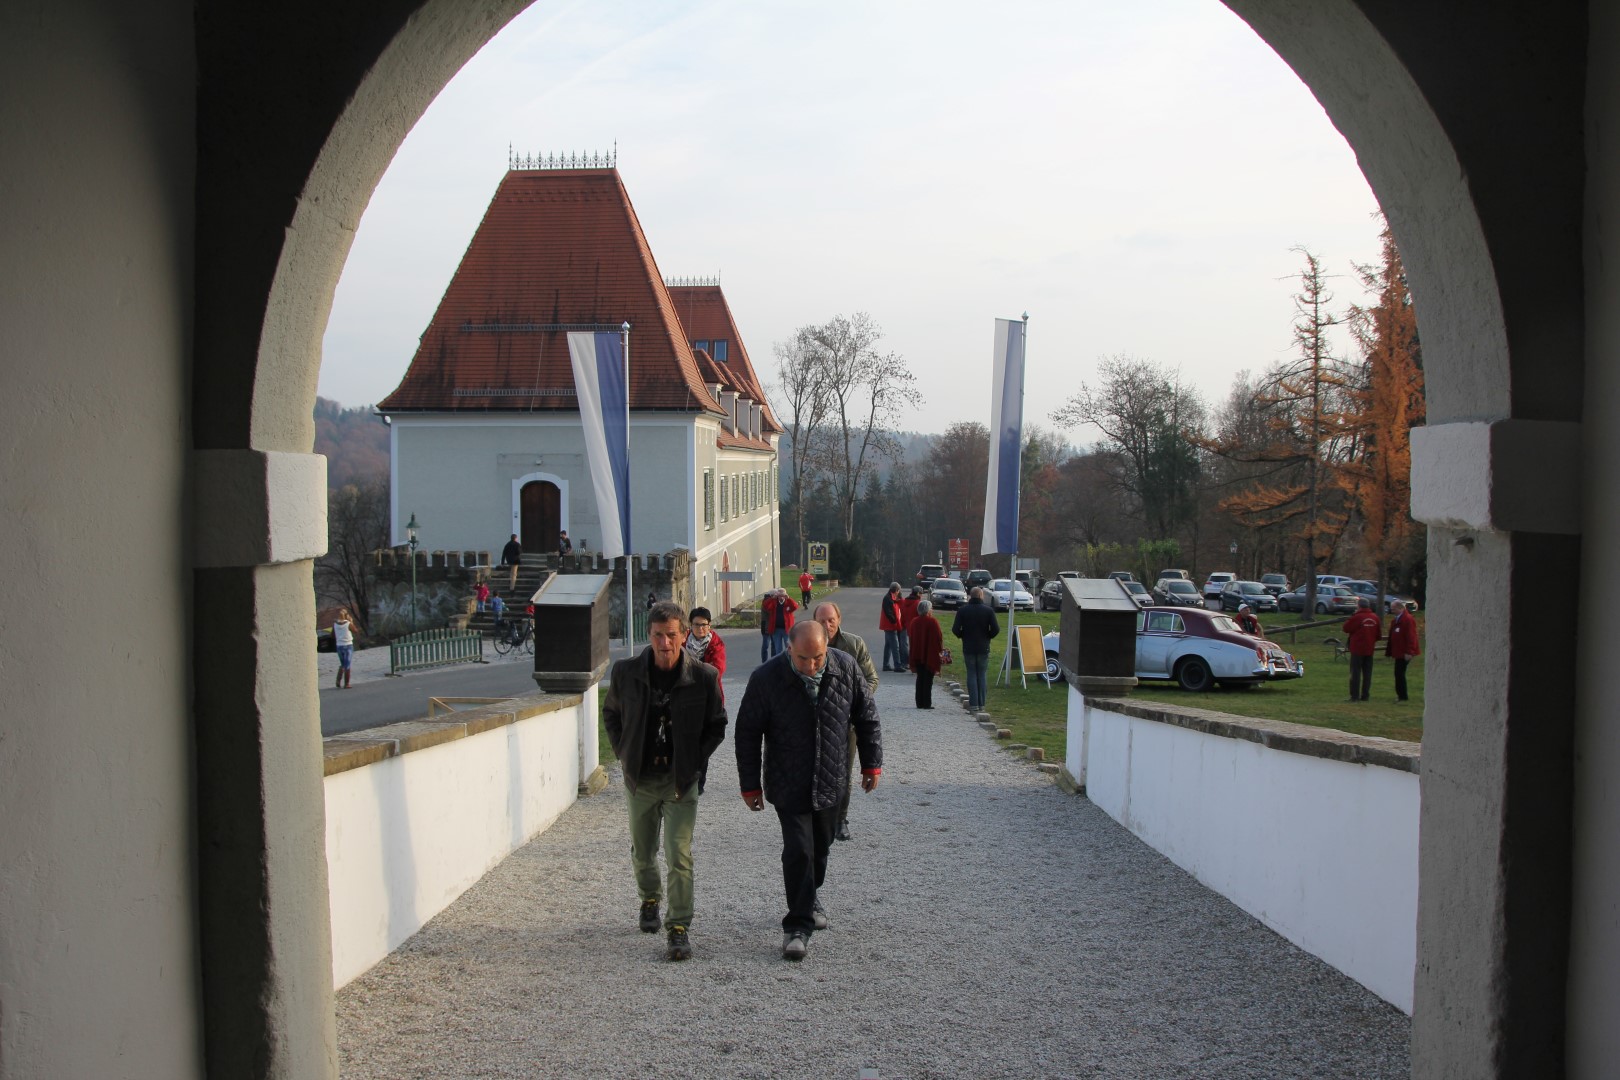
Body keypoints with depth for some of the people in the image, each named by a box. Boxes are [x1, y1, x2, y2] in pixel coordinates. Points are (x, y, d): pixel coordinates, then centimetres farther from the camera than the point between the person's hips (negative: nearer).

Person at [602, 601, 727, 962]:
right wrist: (624, 754, 4)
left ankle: (679, 927, -3)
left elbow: (716, 726, 3)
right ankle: (649, 900, 44)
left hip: (681, 780, -2)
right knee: (642, 852, 17)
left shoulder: (703, 677, -10)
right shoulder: (626, 672, -6)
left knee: (679, 856, -11)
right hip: (640, 779, 3)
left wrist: (695, 762, -5)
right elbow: (611, 713, 12)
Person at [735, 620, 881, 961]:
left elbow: (866, 716, 5)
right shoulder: (766, 678, -17)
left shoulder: (845, 668, -9)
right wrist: (751, 785, -5)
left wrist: (871, 763, 7)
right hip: (788, 786, -3)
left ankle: (810, 897, 43)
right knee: (798, 851, -9)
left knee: (820, 847, 17)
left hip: (830, 781, 4)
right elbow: (747, 733, -8)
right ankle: (798, 926, 2)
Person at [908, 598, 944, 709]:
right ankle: (927, 703, 1)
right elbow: (939, 639, -11)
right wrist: (941, 650, 4)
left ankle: (920, 703, 12)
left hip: (918, 655, 5)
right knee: (928, 680, 1)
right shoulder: (933, 622, -14)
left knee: (920, 679, 12)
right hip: (930, 656, -5)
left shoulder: (914, 622, 2)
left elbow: (911, 638, 8)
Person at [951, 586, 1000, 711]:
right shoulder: (988, 610, -5)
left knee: (971, 674, 6)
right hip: (984, 648, 0)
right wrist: (987, 636, 9)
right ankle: (981, 703, 8)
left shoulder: (962, 610, -4)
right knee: (982, 675, 9)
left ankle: (973, 703, 0)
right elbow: (995, 629, -10)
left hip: (968, 648, 0)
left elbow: (955, 629, -8)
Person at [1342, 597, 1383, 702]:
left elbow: (1346, 628, -7)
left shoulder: (1356, 617, -15)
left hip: (1357, 649, -5)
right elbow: (1379, 634, 8)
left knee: (1355, 673, 1)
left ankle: (1355, 696, -2)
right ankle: (1365, 696, 11)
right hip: (1369, 650, 5)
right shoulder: (1375, 618, 2)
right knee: (1367, 673, 11)